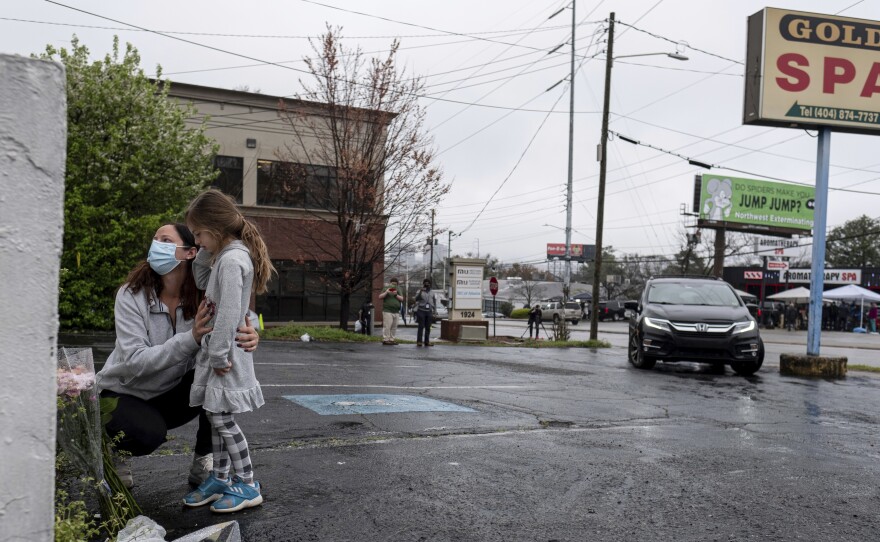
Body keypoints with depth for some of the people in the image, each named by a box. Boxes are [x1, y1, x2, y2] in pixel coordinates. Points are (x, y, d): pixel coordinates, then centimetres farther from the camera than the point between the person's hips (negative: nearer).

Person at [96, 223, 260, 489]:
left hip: (170, 395, 3)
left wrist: (247, 337, -46)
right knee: (149, 433, -33)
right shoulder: (131, 295, -21)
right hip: (123, 394, -3)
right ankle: (114, 450, 5)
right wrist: (191, 338, -43)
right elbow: (134, 361, -30)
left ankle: (202, 464, -7)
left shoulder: (200, 298, -12)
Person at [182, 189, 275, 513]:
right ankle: (220, 478, 27)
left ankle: (248, 486, 8)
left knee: (222, 419, -2)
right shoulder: (226, 255, 11)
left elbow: (229, 313, -25)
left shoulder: (232, 260, -21)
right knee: (216, 417, 16)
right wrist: (206, 252, 6)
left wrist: (218, 355, -21)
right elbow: (202, 282, 21)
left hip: (226, 350, -10)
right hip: (218, 347, 10)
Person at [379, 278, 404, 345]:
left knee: (394, 327, 5)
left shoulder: (398, 291, 20)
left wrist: (396, 295, -7)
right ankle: (385, 339, -10)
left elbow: (402, 299, 9)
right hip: (387, 311, -5)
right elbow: (380, 297, -1)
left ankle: (392, 339, 9)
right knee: (387, 326, -12)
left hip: (396, 312, 5)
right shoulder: (386, 290, 10)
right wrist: (386, 292, -13)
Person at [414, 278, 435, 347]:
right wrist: (421, 291, -28)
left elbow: (433, 303, 19)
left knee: (428, 327, 4)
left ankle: (427, 341, 9)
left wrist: (433, 312, 11)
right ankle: (419, 341, -5)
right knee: (421, 327, -6)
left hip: (429, 311, 4)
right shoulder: (420, 291, 4)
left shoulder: (432, 293, 16)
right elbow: (416, 299, -16)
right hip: (421, 311, -4)